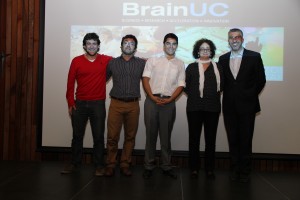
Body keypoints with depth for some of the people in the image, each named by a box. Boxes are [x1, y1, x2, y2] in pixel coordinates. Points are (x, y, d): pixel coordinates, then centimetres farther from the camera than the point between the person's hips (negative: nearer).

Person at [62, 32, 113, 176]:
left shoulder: (106, 60, 1)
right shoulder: (76, 61, 0)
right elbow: (70, 83, 2)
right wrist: (70, 103, -2)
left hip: (98, 104, -1)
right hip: (79, 104, 1)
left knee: (98, 136, 4)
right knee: (77, 135, 10)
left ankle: (99, 165, 15)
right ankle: (74, 163, 23)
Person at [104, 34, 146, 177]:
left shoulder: (142, 63, 8)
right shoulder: (112, 63, 9)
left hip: (133, 105, 1)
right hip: (116, 104, -1)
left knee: (130, 137, 6)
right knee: (112, 136, -2)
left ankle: (125, 165, 17)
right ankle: (110, 165, 10)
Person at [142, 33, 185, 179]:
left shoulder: (180, 64, 11)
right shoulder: (153, 60, 8)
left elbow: (180, 85, 5)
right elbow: (145, 79, 1)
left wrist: (169, 100, -9)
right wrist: (152, 97, -11)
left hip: (169, 102, 1)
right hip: (152, 100, -1)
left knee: (166, 136, 7)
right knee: (151, 134, 4)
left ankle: (166, 166, 16)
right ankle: (148, 166, 12)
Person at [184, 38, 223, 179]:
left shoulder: (217, 67, 11)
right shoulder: (191, 67, 7)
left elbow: (222, 84, 11)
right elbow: (185, 86, 8)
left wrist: (215, 94, 4)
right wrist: (193, 95, 3)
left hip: (213, 107, 1)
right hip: (195, 107, -1)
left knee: (211, 138, 3)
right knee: (194, 138, 2)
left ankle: (209, 169, 13)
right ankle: (194, 168, 12)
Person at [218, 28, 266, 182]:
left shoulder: (254, 57, 0)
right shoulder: (222, 59, 9)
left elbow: (261, 80, 0)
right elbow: (222, 81, 12)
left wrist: (250, 96, -4)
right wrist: (228, 97, 1)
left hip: (247, 105, -2)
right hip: (229, 106, 3)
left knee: (246, 139, 3)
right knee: (232, 139, 8)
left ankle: (245, 171, 14)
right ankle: (235, 170, 19)